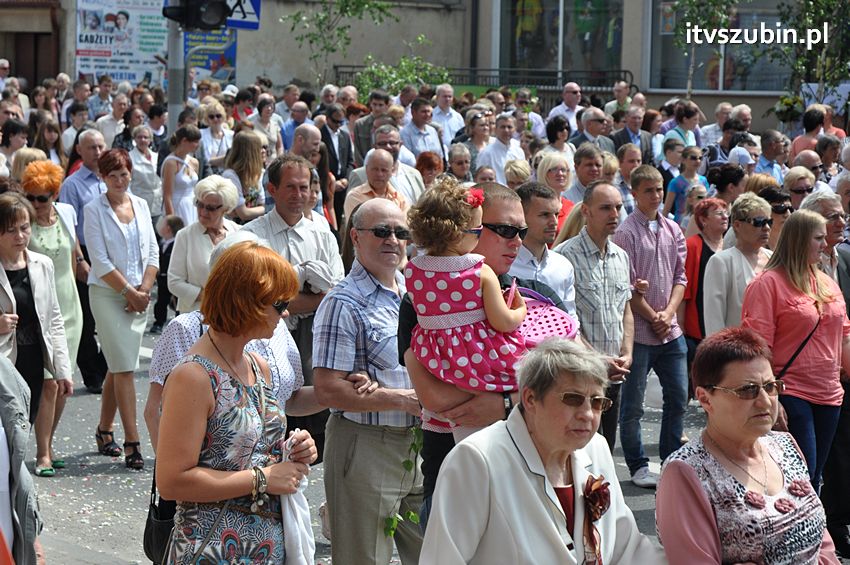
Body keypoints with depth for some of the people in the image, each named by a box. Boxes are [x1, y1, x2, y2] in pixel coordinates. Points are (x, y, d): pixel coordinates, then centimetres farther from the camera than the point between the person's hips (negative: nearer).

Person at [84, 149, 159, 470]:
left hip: (138, 297, 5)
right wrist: (129, 292, -11)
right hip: (107, 295, -5)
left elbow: (153, 253, 9)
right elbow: (101, 262, -10)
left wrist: (144, 290, -4)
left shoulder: (141, 206, 9)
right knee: (125, 368, -9)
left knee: (117, 367, 10)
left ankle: (104, 431, 25)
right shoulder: (94, 210, -6)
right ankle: (132, 444, -9)